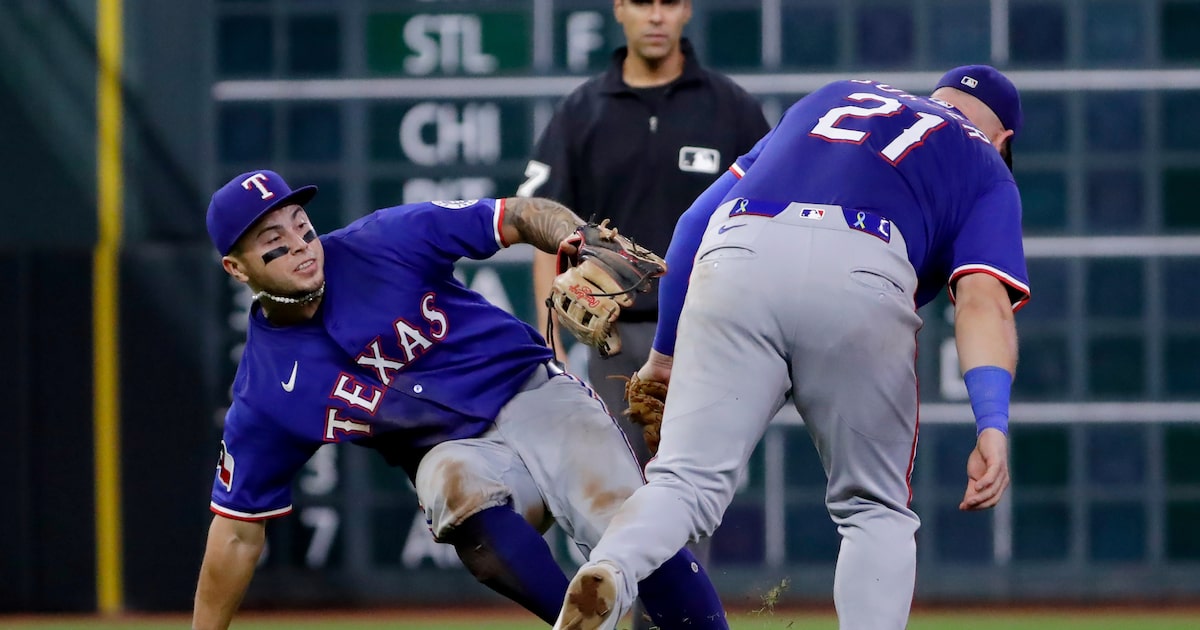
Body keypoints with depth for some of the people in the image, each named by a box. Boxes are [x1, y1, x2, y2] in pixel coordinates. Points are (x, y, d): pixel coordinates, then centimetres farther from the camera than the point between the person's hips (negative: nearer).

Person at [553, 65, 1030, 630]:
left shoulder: (829, 99, 39)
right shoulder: (985, 168, 26)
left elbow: (696, 221, 31)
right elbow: (982, 297, 5)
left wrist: (665, 352, 36)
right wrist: (993, 425, -8)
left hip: (735, 256, 2)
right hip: (862, 277, -2)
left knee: (686, 480, -5)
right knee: (874, 511, 15)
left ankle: (609, 572, -35)